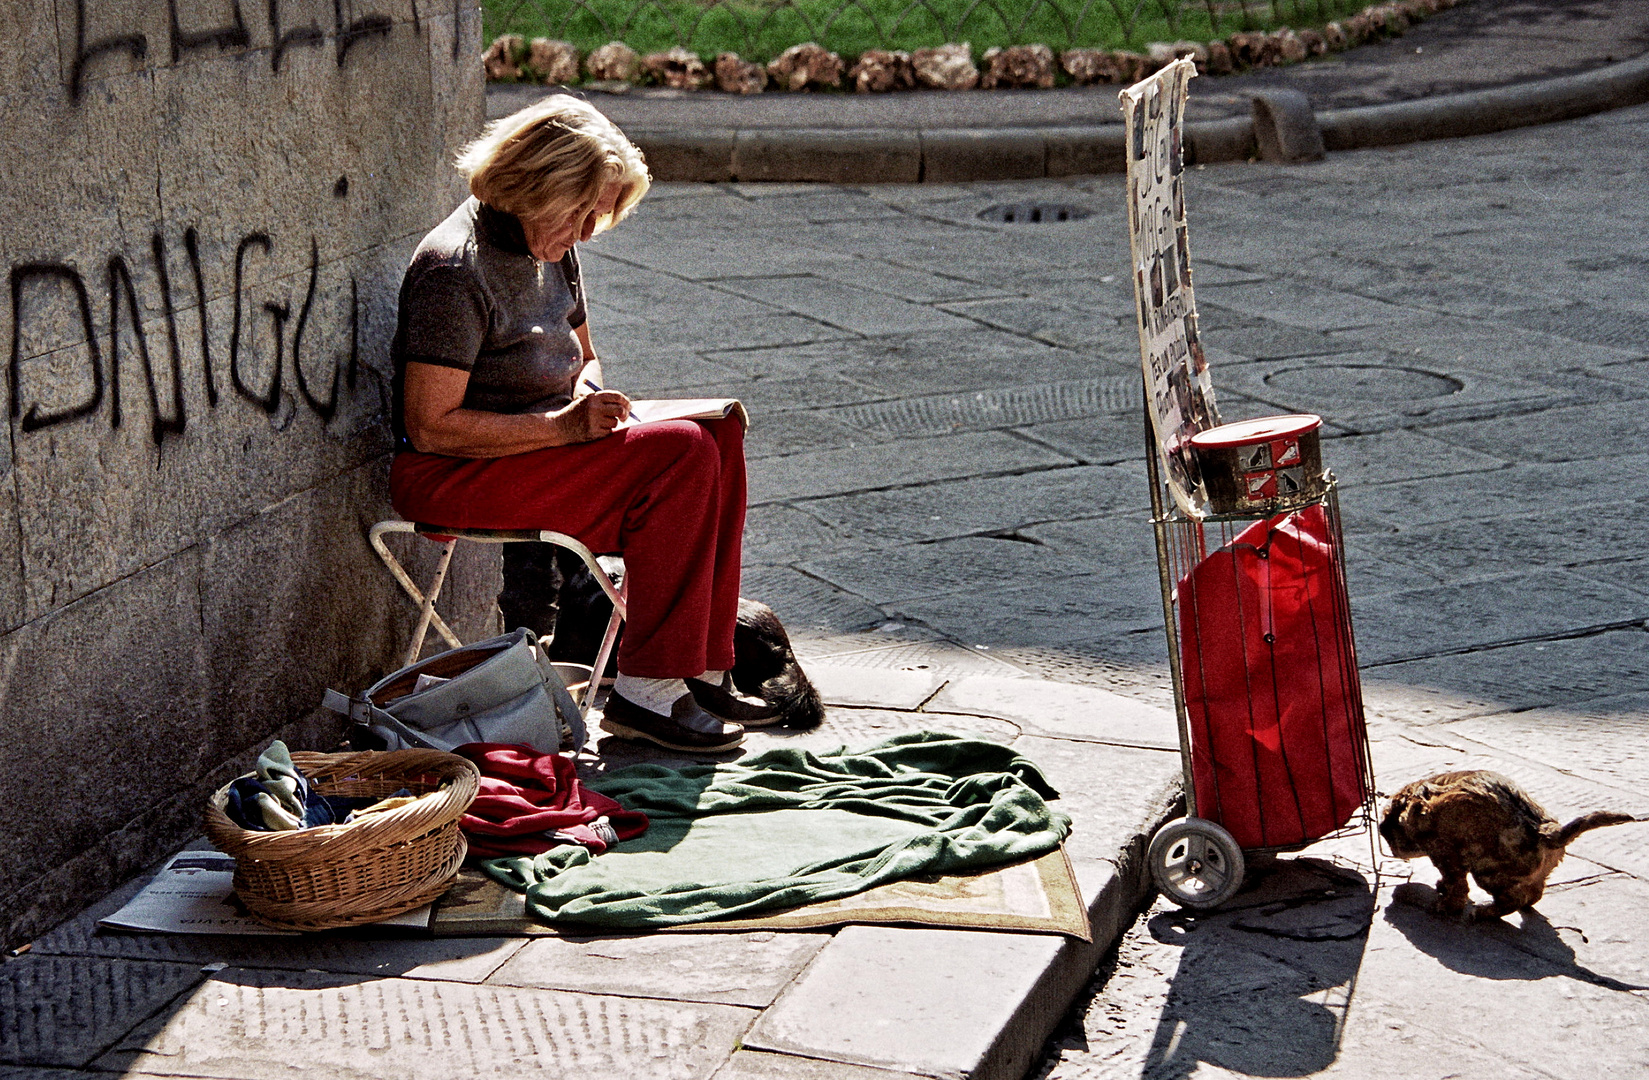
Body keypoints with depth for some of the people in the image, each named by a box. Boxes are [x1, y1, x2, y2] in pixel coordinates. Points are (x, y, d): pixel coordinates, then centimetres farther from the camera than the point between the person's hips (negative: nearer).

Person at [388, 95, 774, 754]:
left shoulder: (553, 253, 9)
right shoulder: (454, 271, -19)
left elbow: (583, 357, 24)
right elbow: (430, 427, -22)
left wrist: (589, 393, -1)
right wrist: (563, 426, -25)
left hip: (538, 448, 9)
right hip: (448, 478, -9)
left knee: (718, 431, -8)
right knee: (681, 455, -24)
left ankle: (702, 671, -8)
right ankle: (647, 692, -20)